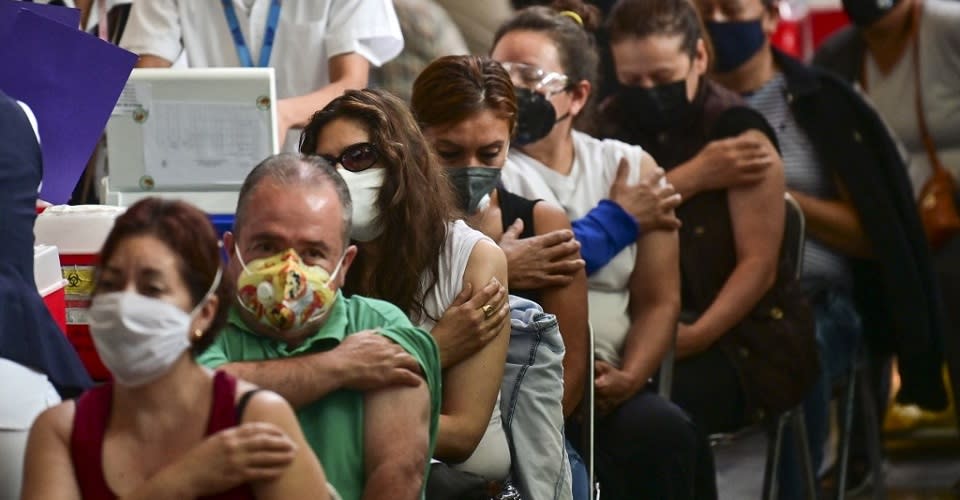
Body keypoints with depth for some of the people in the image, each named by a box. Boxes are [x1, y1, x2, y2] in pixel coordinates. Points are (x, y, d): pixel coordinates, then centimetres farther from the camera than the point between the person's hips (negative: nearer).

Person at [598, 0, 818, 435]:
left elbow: (759, 263, -12)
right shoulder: (614, 123, 10)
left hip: (743, 335, -4)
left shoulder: (736, 130, -5)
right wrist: (692, 177, -13)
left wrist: (697, 334, -25)